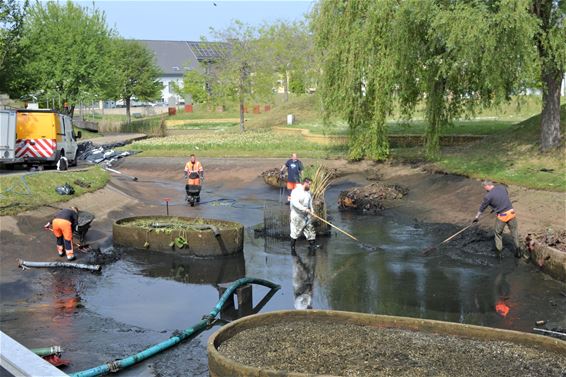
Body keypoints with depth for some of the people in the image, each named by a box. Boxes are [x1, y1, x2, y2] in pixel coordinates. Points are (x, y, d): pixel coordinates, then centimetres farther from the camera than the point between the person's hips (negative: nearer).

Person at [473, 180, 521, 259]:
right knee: (514, 232, 16)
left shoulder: (488, 196, -11)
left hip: (501, 216, -4)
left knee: (498, 233, 18)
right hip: (511, 212, 4)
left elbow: (482, 208, 2)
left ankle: (498, 252, 26)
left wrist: (477, 217, 18)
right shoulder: (502, 187, 2)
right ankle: (518, 251, 21)